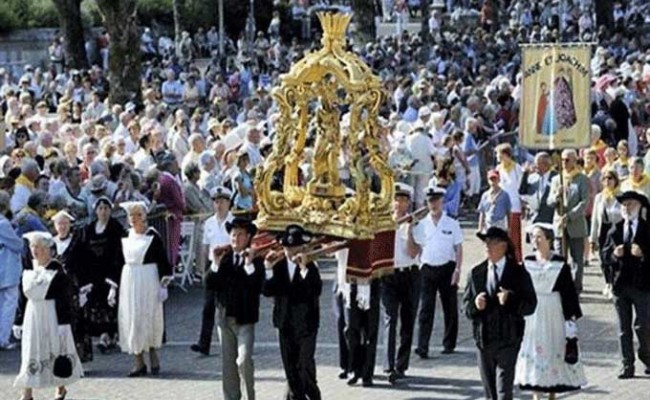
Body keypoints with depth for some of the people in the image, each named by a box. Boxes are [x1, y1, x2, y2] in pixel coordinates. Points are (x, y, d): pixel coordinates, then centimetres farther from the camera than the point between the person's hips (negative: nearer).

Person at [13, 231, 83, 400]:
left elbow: (65, 299, -12)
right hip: (32, 316, 5)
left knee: (55, 352, 7)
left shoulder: (56, 270, -11)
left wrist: (63, 322, -15)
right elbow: (22, 298, 11)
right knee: (29, 354, 3)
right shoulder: (28, 270, 6)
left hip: (51, 317, -5)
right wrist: (18, 322, 10)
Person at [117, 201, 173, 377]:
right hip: (128, 281, 5)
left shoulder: (153, 236, -6)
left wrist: (164, 284, -11)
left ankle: (153, 356, 13)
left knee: (148, 319, -2)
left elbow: (163, 260, -6)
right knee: (131, 321, 4)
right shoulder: (125, 236, 8)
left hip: (148, 282, -5)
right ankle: (139, 363, 9)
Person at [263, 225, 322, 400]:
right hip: (285, 324, 4)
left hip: (306, 324, -4)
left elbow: (316, 290, -22)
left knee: (305, 365, -9)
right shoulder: (277, 264, 4)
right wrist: (268, 268, -14)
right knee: (290, 367, 10)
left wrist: (304, 268, -30)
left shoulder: (310, 265, -8)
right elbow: (267, 291, -4)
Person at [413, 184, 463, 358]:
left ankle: (449, 344, 19)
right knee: (426, 309, -6)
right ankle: (422, 347, -11)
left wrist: (457, 269, -6)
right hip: (427, 269, 0)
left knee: (450, 308, 7)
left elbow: (458, 248, 3)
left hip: (447, 268, 0)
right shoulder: (421, 225, 6)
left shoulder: (452, 224, 3)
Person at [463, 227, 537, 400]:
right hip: (483, 338, 4)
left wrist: (511, 301, -22)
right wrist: (474, 305, -12)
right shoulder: (476, 273, 8)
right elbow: (465, 305, 9)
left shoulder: (518, 273, -2)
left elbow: (530, 305, -5)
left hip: (508, 340, -4)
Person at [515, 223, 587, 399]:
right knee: (533, 350, 4)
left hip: (553, 314, -2)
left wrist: (572, 316, -6)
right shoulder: (527, 262, 3)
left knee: (554, 350, 4)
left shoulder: (560, 264, -5)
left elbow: (569, 291, -3)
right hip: (532, 314, 2)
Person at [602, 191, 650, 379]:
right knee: (624, 328, 8)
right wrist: (614, 254, -12)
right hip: (620, 284, 3)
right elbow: (606, 253, 8)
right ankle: (627, 365, 14)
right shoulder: (616, 229, 7)